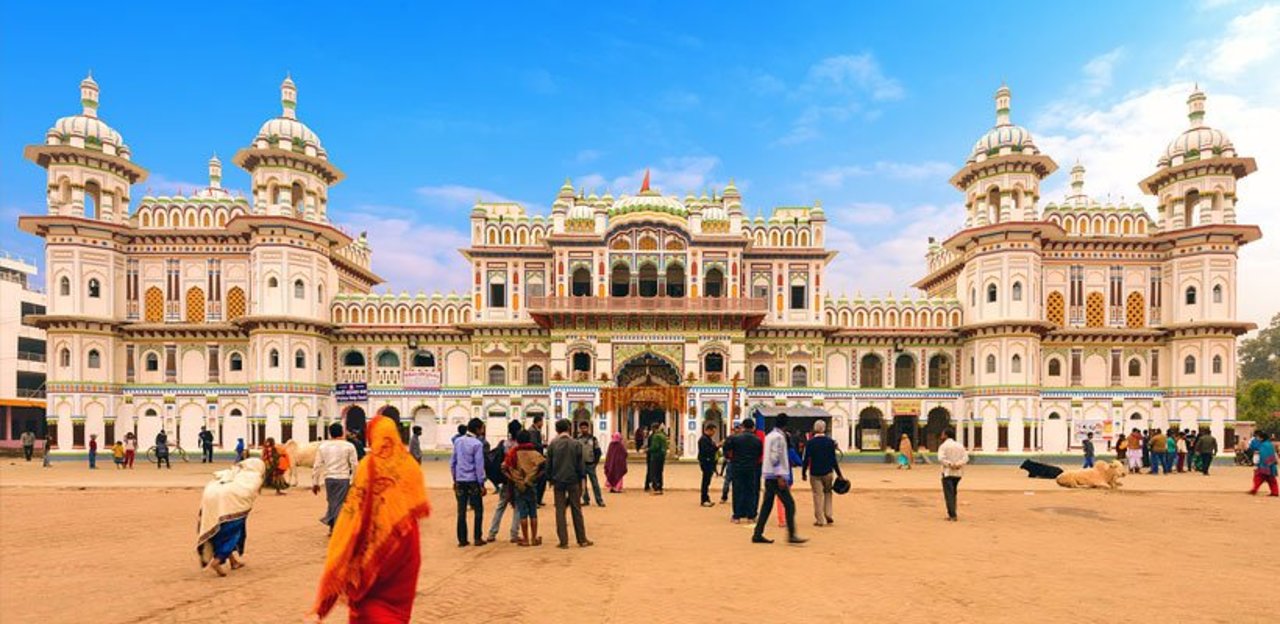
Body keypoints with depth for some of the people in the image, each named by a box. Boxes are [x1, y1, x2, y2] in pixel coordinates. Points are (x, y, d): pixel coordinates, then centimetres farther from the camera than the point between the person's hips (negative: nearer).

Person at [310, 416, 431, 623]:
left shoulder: (368, 465, -11)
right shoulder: (409, 464, -4)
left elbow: (355, 507, -11)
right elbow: (421, 507, 1)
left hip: (375, 538, -2)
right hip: (404, 538, 2)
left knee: (370, 591, 15)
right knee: (398, 593, 17)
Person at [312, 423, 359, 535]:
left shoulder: (323, 446, 5)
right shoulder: (349, 446, -2)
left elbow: (317, 465, 4)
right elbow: (354, 465, -4)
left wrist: (315, 483, 10)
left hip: (329, 478, 3)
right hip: (343, 478, -3)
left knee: (331, 502, 18)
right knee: (339, 503, 3)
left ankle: (331, 527, 21)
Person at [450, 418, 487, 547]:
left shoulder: (458, 441, 5)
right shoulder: (477, 444, -13)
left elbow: (452, 462, 9)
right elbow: (479, 466, -13)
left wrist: (455, 479, 18)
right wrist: (482, 484, -7)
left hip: (460, 481, 5)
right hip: (473, 481, -5)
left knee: (461, 511, 10)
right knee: (478, 510, 7)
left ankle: (462, 539, 13)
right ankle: (477, 538, 8)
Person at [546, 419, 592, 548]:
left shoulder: (552, 444, -2)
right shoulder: (576, 444, -4)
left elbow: (548, 464, 2)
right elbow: (581, 464, -2)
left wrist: (550, 479, 12)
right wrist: (581, 479, 7)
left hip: (558, 481, 0)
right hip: (573, 480, 0)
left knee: (560, 511, 6)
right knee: (576, 510, 8)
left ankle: (563, 541, 5)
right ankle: (582, 540, 14)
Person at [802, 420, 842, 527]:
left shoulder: (810, 442, -6)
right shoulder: (830, 442, -4)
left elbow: (806, 459, -5)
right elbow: (833, 459, -4)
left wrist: (803, 473, 5)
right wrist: (839, 474, 4)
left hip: (815, 473, -1)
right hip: (828, 472, 1)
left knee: (818, 496, 4)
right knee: (828, 492, 20)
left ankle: (820, 520, 6)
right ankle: (829, 515, 13)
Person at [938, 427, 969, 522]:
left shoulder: (943, 446, -5)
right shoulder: (960, 446, 11)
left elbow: (941, 458, -20)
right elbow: (965, 458, 0)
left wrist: (950, 464, -20)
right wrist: (958, 464, -12)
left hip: (948, 473, -6)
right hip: (958, 473, 6)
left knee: (949, 494, -3)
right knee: (953, 494, 17)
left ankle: (953, 515, -10)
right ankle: (951, 513, 20)